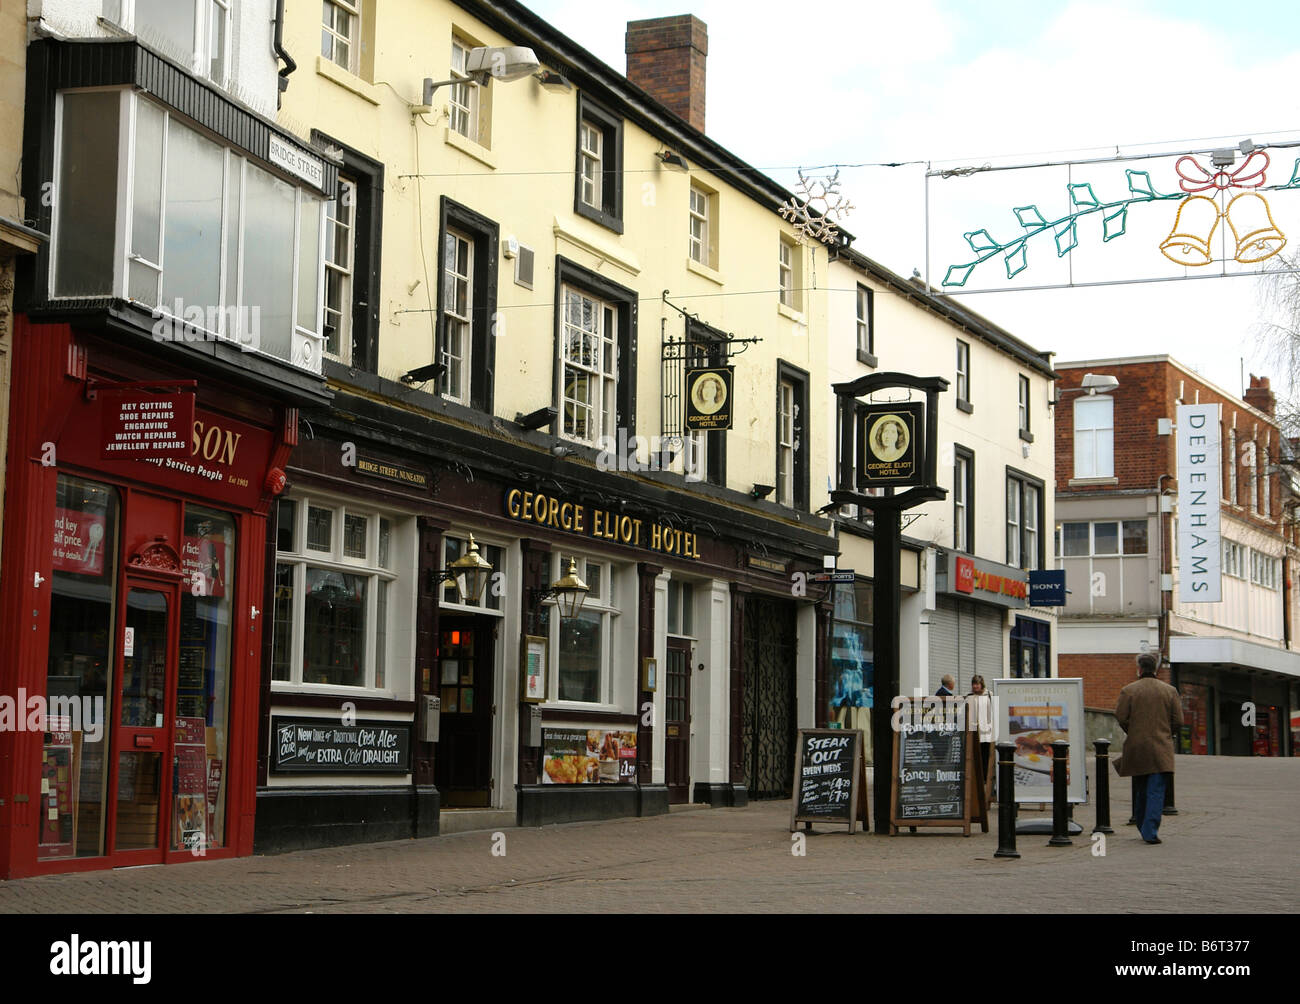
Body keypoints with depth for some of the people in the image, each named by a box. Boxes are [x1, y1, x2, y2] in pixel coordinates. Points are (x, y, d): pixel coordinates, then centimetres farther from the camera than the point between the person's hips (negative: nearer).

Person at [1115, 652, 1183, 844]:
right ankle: (1150, 831, -15)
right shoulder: (1170, 691, 2)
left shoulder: (1128, 691, -2)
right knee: (1156, 790, -5)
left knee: (1140, 790, 15)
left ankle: (1143, 827, 23)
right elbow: (1178, 721, 0)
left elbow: (1121, 718, -7)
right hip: (1161, 749, -1)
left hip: (1136, 749, 1)